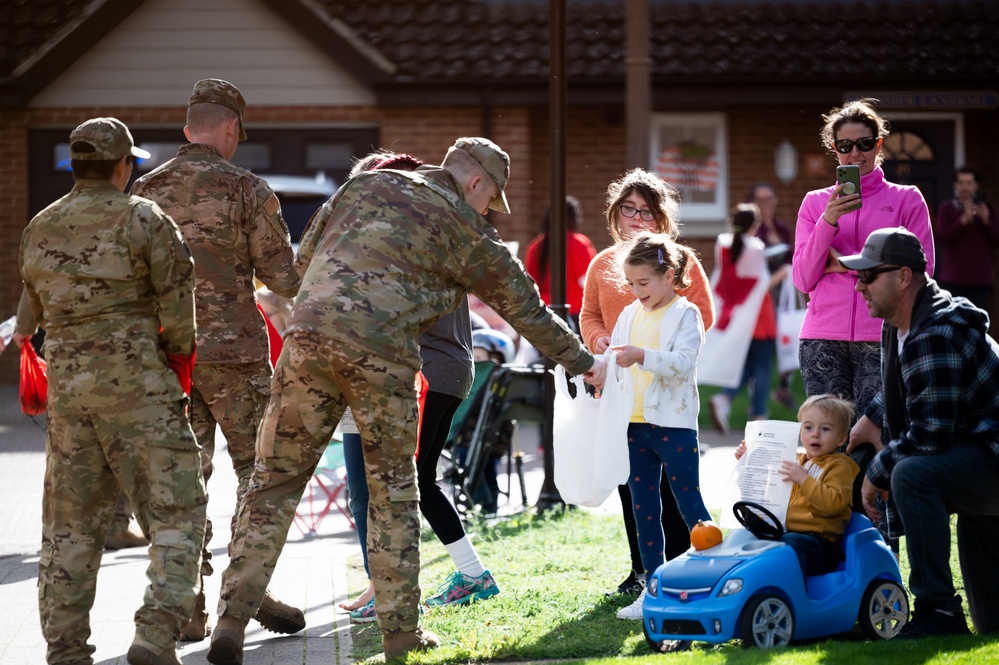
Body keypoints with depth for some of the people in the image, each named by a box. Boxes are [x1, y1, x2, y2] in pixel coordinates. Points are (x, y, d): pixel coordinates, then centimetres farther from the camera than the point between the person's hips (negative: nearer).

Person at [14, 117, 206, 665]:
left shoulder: (40, 229, 10)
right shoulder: (144, 220, -7)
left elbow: (40, 309, 16)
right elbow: (179, 305, -7)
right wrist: (177, 354, 10)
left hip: (67, 384, 5)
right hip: (137, 383, -5)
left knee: (71, 522, 13)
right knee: (174, 511, -2)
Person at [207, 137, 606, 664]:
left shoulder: (366, 184, 20)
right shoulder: (464, 226, 11)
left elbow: (305, 255, 23)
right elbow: (523, 306, 19)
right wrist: (583, 364, 30)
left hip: (309, 334, 3)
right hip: (383, 357, -3)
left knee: (275, 481, 7)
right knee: (392, 493, 13)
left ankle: (232, 620, 0)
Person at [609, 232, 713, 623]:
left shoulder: (685, 315, -6)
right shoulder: (629, 316, 12)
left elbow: (683, 362, -19)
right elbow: (617, 362, 14)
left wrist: (642, 356, -31)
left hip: (674, 423, -7)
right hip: (636, 424, 7)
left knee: (688, 502, -5)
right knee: (643, 508, 8)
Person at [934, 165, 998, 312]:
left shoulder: (985, 209, 11)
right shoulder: (947, 208, 3)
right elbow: (942, 238, -8)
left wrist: (987, 221, -11)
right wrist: (963, 220, -19)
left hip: (980, 281, 2)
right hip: (952, 279, -2)